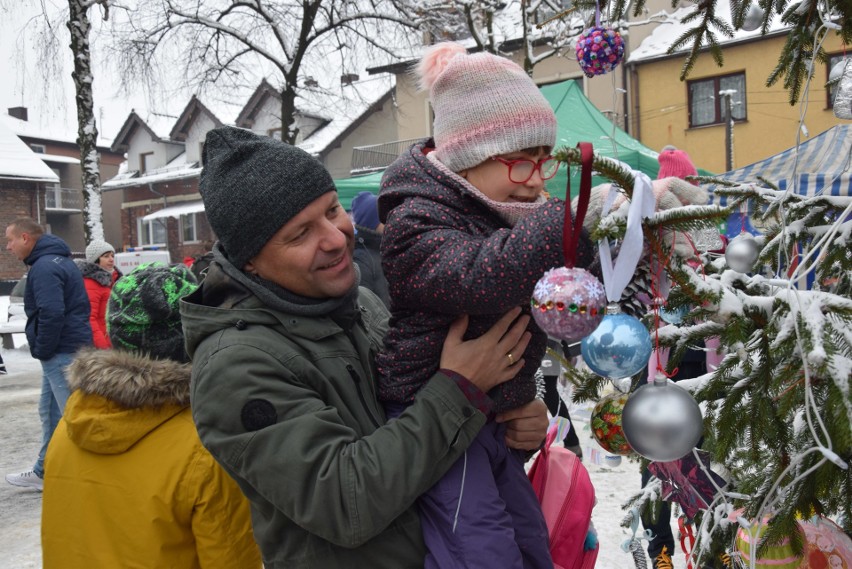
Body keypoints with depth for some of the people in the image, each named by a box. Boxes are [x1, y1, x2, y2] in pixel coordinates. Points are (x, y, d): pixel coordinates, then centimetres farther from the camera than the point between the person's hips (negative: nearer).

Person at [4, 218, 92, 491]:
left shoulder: (44, 267, -16)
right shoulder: (60, 259, 16)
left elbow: (51, 314, -26)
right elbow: (79, 305, 20)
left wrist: (41, 350, -13)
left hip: (60, 354, -11)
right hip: (72, 347, 11)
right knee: (50, 412, 19)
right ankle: (44, 472, 32)